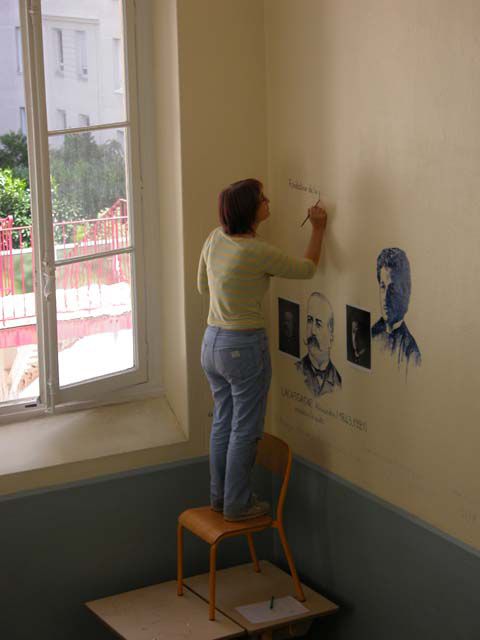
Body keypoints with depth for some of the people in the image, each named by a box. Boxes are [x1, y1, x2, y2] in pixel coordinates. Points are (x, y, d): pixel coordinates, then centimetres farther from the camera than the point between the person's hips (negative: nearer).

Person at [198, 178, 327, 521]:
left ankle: (219, 495, 30)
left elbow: (203, 286, 14)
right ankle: (237, 505, 15)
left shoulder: (215, 238, -1)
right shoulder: (258, 252, -21)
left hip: (212, 342, 8)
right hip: (244, 347, -7)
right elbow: (307, 268, -6)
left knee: (223, 423, 19)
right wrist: (318, 229, 6)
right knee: (245, 430, 6)